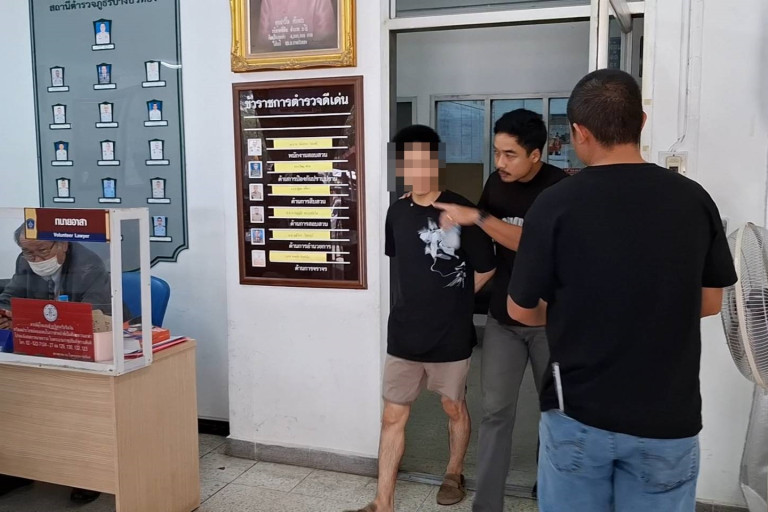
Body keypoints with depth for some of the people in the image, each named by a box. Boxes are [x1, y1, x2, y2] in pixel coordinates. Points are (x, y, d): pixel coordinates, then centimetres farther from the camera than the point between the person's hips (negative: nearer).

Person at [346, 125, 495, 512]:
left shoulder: (459, 211, -13)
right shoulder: (397, 212, 0)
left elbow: (485, 268, -5)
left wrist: (452, 301, 5)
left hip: (450, 335, -3)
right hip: (404, 334, 4)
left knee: (454, 408, 17)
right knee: (392, 417, 6)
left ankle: (454, 474, 41)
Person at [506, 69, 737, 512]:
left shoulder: (556, 204, -14)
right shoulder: (694, 200, -5)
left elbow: (521, 311, -5)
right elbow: (710, 302, 6)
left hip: (577, 412, -2)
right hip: (668, 417, 2)